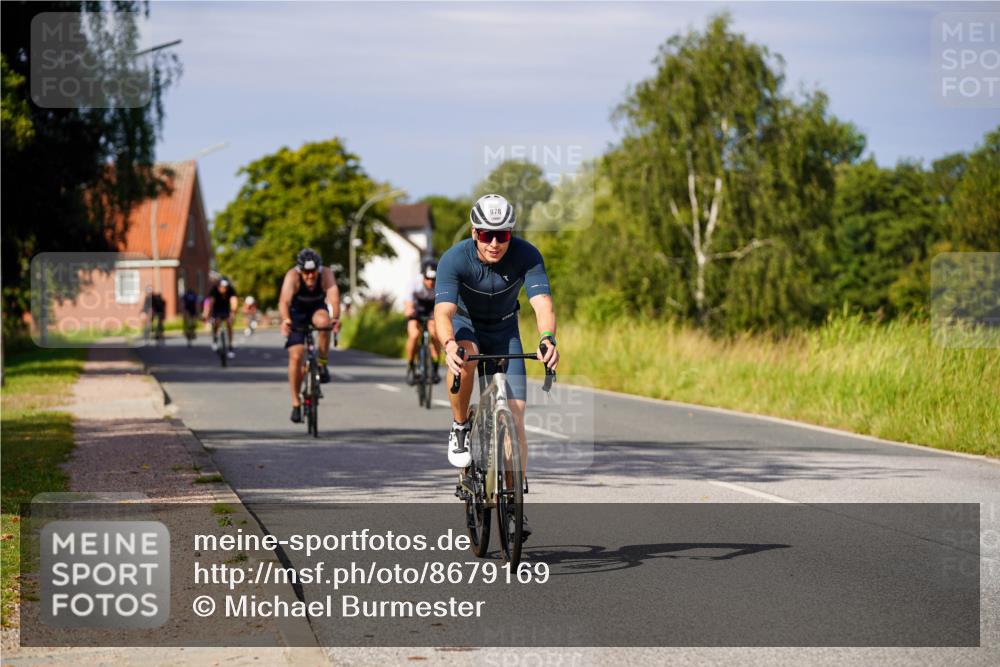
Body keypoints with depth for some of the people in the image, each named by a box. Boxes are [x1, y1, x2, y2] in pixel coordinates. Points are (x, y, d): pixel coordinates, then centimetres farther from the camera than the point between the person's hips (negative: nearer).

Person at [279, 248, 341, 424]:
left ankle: (322, 364, -14)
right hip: (296, 312, -1)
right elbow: (284, 300, -46)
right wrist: (285, 320, -65)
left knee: (323, 321, -36)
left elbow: (334, 296, -44)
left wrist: (335, 318, -63)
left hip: (317, 308, 1)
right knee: (295, 357, -12)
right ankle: (295, 404, 0)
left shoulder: (326, 274, -29)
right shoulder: (293, 276, -31)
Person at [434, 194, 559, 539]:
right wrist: (449, 345, -61)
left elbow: (542, 303, -37)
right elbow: (443, 311, -40)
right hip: (464, 325, -1)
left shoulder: (527, 256, -26)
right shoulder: (454, 259, -29)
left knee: (515, 419, -9)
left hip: (505, 331, 1)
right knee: (466, 356, -39)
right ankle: (460, 427, -15)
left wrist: (547, 339, -58)